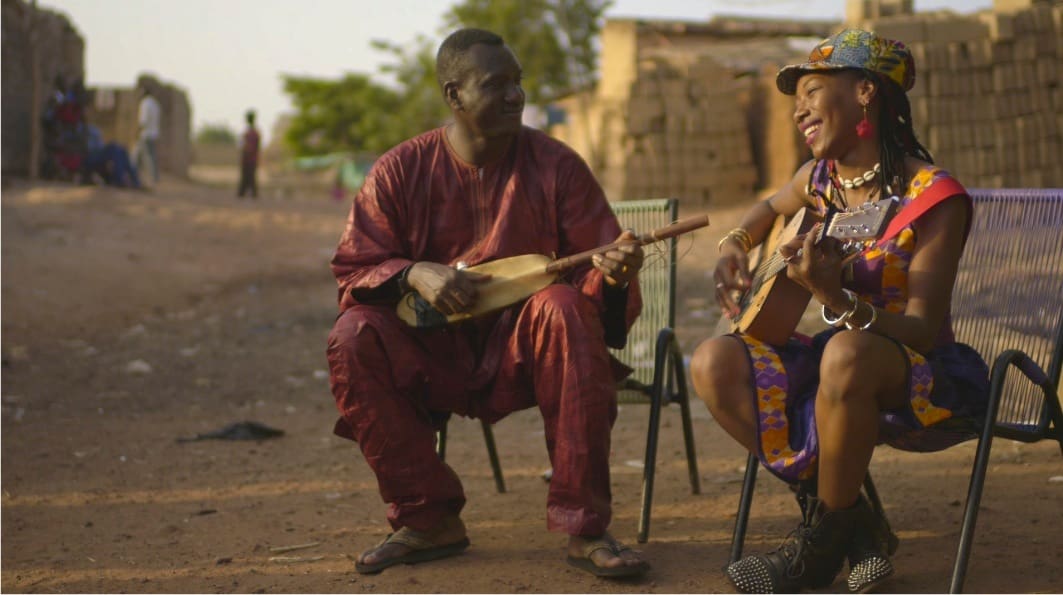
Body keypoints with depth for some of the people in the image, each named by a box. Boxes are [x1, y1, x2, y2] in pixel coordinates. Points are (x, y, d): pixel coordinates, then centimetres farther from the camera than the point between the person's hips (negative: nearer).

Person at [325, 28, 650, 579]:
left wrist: (614, 270, -29)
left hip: (523, 350, -1)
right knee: (353, 338, -26)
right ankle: (429, 520, -13)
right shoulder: (399, 171, -2)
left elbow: (597, 266, -4)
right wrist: (413, 274, -23)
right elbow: (353, 271, -2)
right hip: (435, 356, 1)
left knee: (565, 309, -33)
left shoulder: (555, 165, -3)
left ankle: (584, 527, -28)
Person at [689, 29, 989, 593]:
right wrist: (734, 245, 7)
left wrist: (837, 298, -40)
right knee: (712, 364, -15)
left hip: (922, 379, -7)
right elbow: (769, 207, 29)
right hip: (832, 372, 7)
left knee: (848, 353, -40)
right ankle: (852, 523, -9)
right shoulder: (821, 178, 3)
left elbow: (922, 330, -23)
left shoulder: (932, 197, -17)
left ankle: (823, 538, -18)